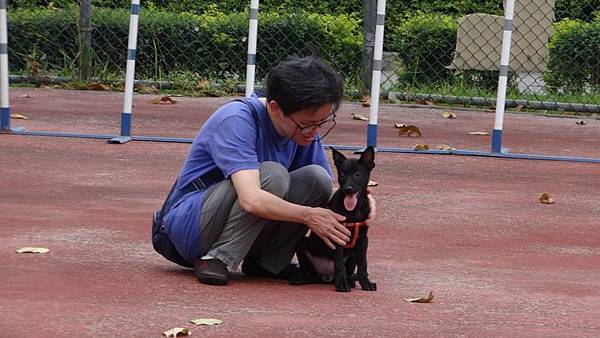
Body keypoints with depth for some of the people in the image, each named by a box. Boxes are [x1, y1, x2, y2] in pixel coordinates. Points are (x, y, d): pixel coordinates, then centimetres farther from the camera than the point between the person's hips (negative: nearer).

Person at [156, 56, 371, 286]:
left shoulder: (305, 128, -1)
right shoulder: (236, 120, -25)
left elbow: (324, 190, 5)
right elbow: (252, 200, -36)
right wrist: (308, 215, -28)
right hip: (189, 223, -7)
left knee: (316, 177, -14)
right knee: (272, 176, -31)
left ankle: (267, 263, -5)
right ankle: (217, 259, -22)